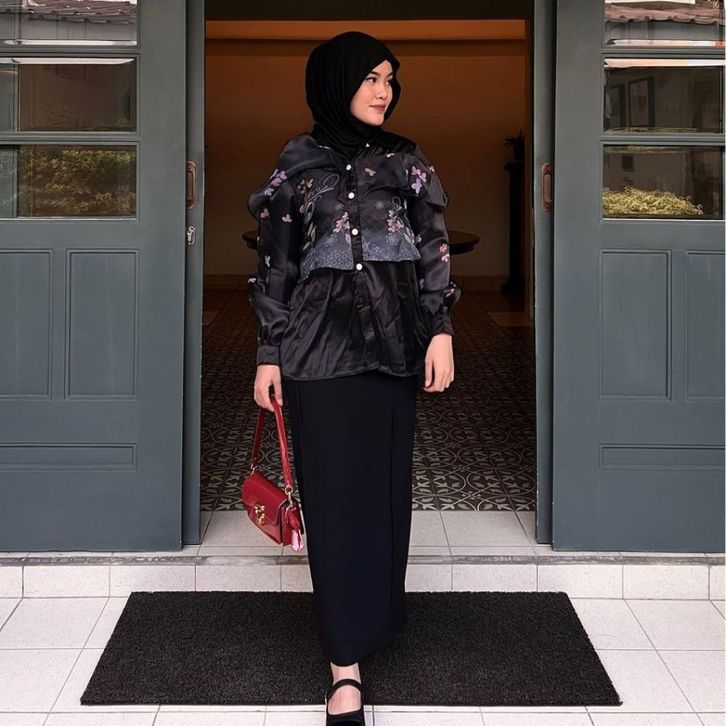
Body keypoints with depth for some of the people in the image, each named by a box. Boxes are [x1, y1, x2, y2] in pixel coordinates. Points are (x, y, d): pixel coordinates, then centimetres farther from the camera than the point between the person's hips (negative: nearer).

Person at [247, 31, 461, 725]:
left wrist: (441, 330, -4)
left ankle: (378, 609, 28)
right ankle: (346, 665, -5)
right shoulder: (297, 163, 4)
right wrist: (269, 354, -1)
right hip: (320, 339, -3)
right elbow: (275, 261, 3)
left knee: (387, 479, 8)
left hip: (395, 338, 3)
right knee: (336, 489, -5)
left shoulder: (406, 159, 9)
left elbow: (433, 248, 7)